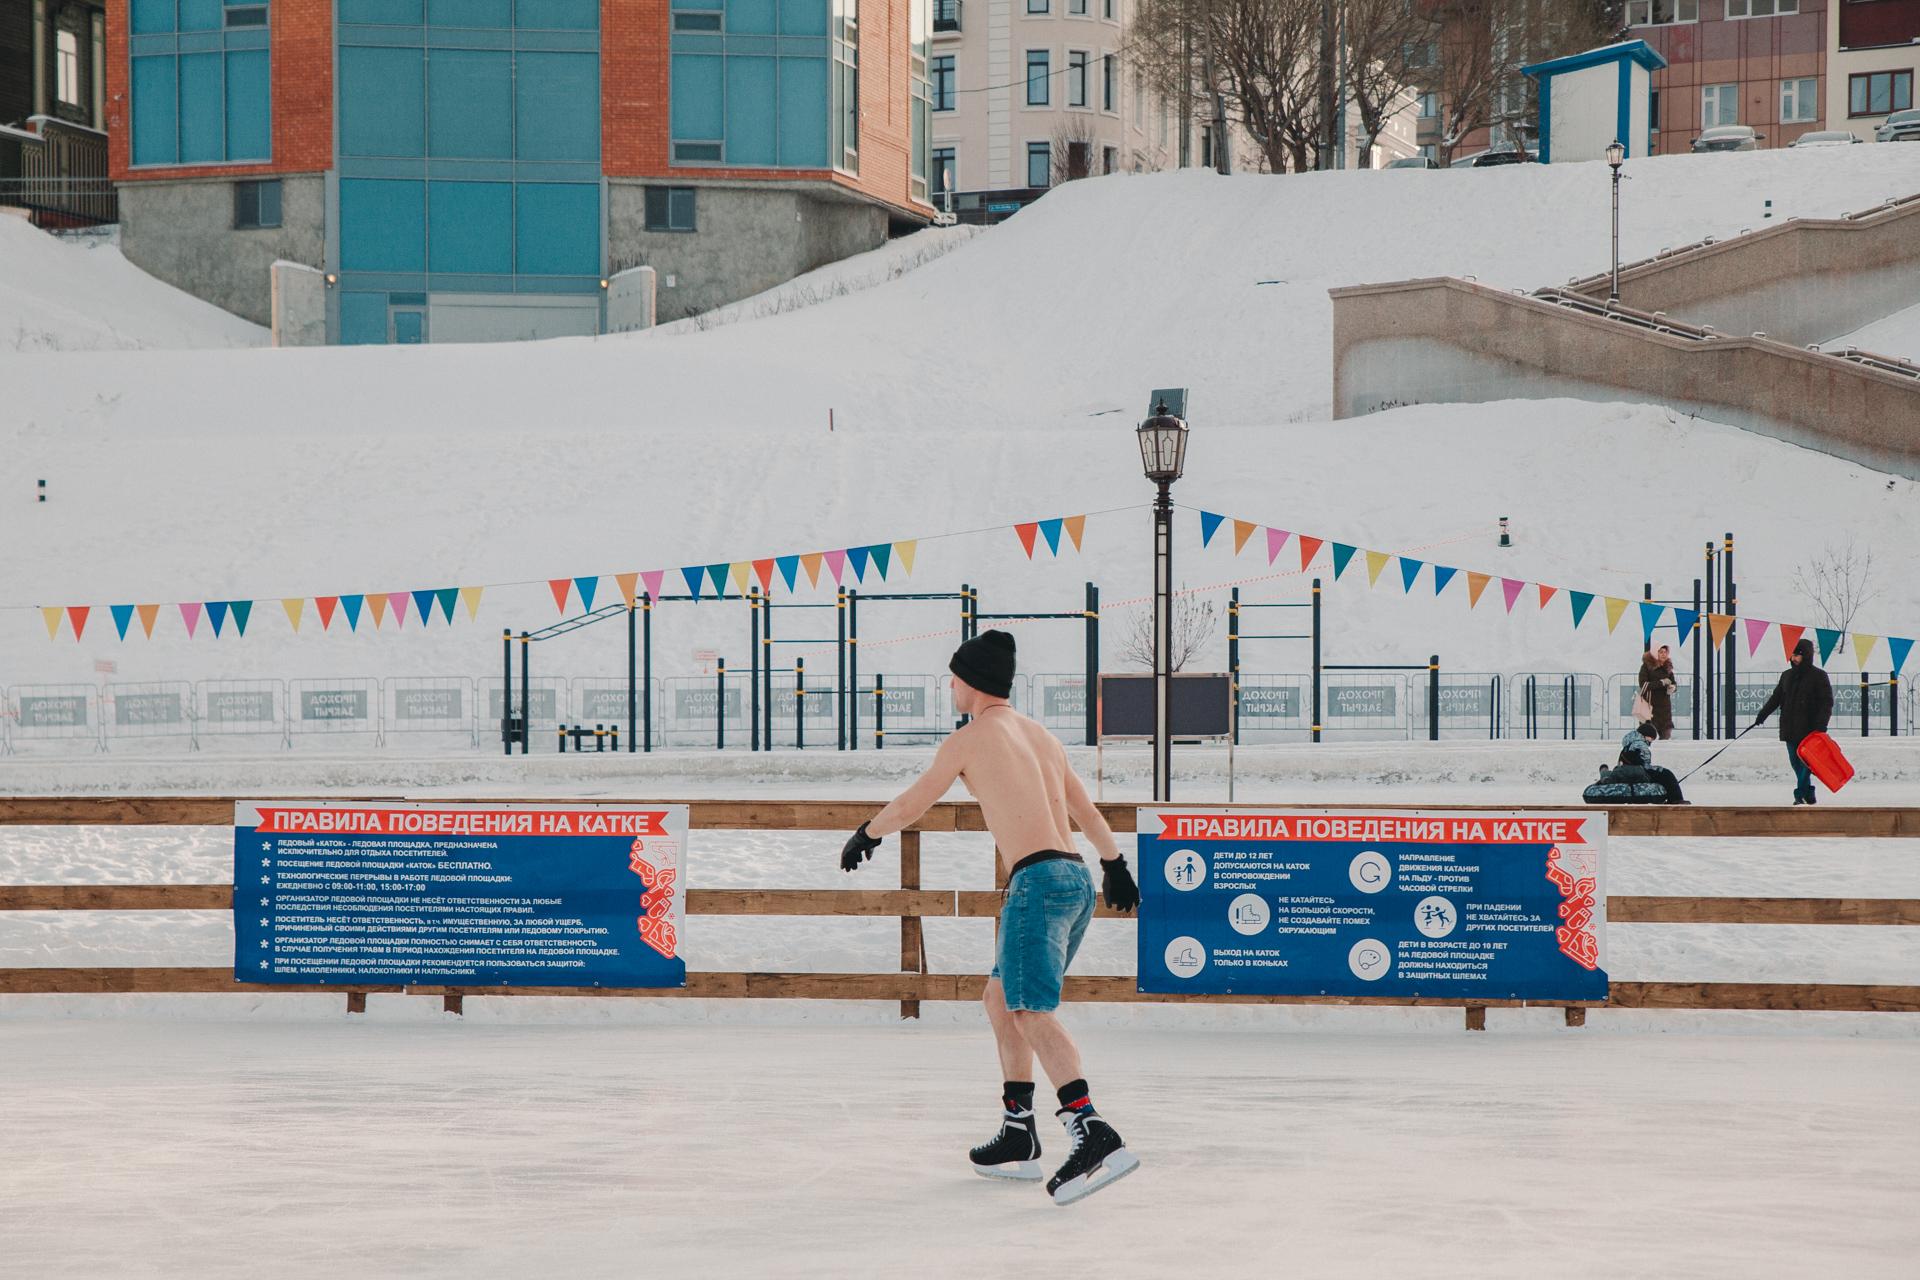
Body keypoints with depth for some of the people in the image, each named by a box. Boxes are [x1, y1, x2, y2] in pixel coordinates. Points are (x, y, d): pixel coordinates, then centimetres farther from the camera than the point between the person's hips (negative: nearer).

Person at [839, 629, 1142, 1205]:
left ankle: (1095, 1137, -36)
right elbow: (1087, 811, 33)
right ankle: (1018, 1139, 21)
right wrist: (1116, 867, 47)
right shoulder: (1041, 736, 22)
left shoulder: (970, 738, 0)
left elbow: (909, 806, 11)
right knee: (1001, 1000, 21)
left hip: (1039, 878, -9)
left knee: (1031, 1010, -19)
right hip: (1076, 880, 9)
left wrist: (866, 834, 29)